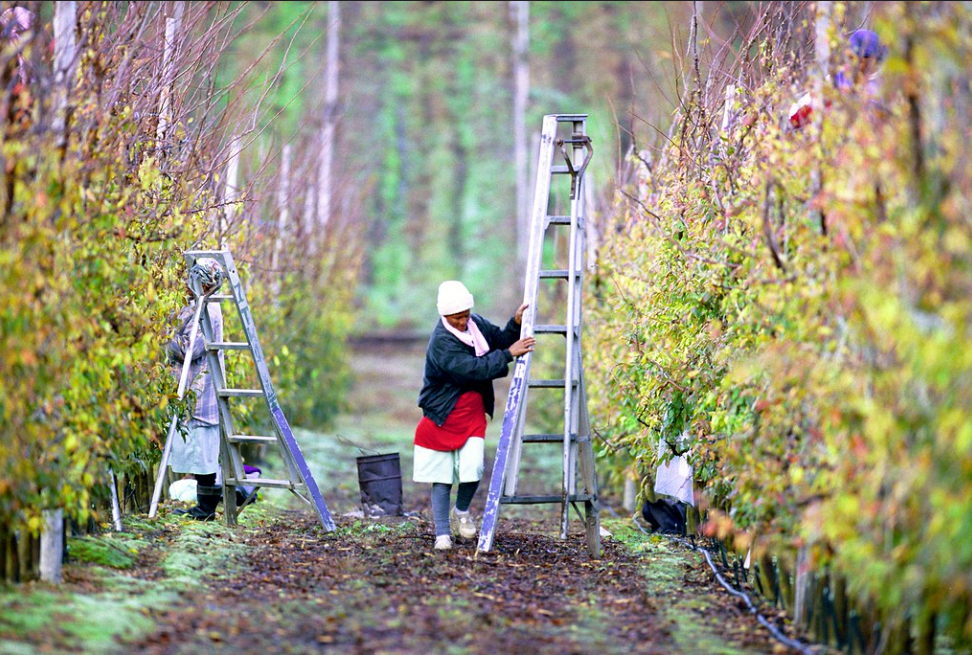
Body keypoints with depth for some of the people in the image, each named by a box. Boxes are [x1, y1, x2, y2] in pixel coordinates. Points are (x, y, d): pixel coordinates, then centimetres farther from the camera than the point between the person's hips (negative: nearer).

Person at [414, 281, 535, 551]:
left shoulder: (477, 324, 0)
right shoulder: (441, 342, -22)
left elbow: (499, 341, 13)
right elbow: (474, 368, -29)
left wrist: (516, 324, -6)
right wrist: (509, 354, -27)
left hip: (473, 414, 4)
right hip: (442, 416, -4)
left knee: (473, 468, -13)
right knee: (441, 477, 2)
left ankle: (462, 510, 16)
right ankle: (442, 533, 12)